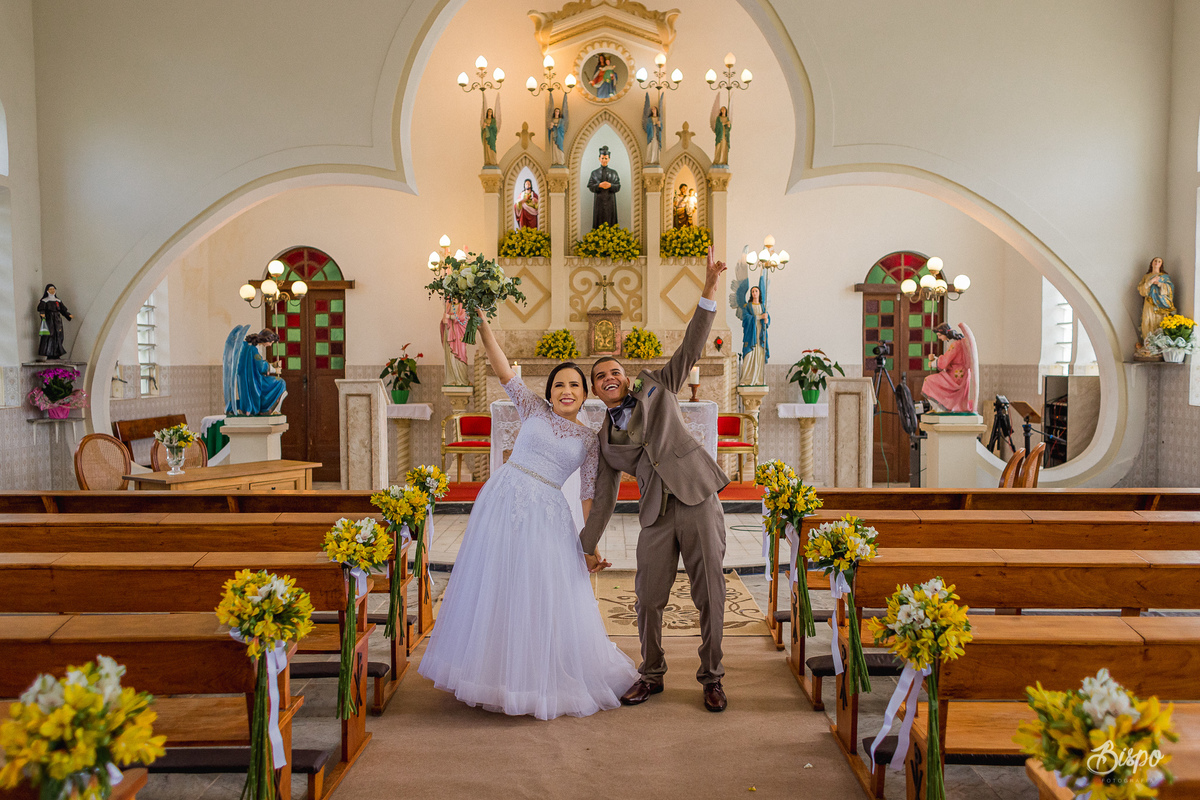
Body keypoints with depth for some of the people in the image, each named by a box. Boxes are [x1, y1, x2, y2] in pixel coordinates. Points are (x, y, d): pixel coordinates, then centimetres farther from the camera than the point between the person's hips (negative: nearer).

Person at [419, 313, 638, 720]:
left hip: (546, 516, 0)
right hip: (503, 500, 0)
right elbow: (504, 372, -3)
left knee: (548, 598, 2)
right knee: (496, 590, 7)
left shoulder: (590, 439, 7)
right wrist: (483, 325, -14)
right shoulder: (535, 410, 6)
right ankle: (499, 673, 25)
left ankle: (546, 679, 21)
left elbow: (589, 493, 6)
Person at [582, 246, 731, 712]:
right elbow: (604, 496, 18)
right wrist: (588, 544, 18)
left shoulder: (657, 386, 10)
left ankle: (711, 678, 17)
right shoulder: (604, 438, 15)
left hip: (697, 498, -2)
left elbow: (692, 347, 2)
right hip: (656, 515, 3)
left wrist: (709, 290, -9)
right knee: (649, 598, 3)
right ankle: (651, 676, 24)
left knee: (710, 594, 1)